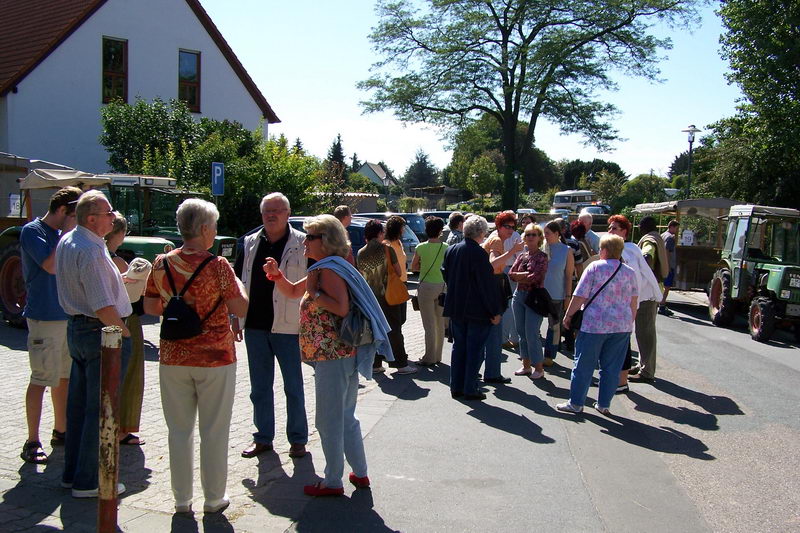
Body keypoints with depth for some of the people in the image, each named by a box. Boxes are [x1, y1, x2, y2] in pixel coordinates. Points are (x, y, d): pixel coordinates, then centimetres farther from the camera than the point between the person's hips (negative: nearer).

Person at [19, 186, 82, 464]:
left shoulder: (62, 233, 12)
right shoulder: (32, 231, -10)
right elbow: (51, 266, -23)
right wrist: (66, 233, -16)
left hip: (67, 315, 8)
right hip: (44, 316, -8)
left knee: (64, 377, 14)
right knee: (41, 379, -4)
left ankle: (61, 431, 26)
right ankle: (32, 442, 3)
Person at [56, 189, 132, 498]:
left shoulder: (66, 242, 9)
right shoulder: (91, 251, -22)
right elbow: (103, 307, -25)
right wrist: (124, 331, -11)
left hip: (75, 328, 10)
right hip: (102, 333, -10)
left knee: (78, 404, 18)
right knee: (99, 409, 0)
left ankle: (72, 473, 29)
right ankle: (88, 482, 8)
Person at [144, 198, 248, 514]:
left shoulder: (162, 264, -2)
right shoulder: (217, 266, -14)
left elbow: (150, 308, 7)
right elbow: (241, 309, -11)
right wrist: (239, 285, 7)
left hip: (173, 358, 3)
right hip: (215, 358, -3)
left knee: (179, 431, 13)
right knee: (214, 432, 9)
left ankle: (181, 499, 22)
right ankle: (213, 498, 19)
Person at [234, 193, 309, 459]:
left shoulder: (302, 245, -6)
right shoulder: (251, 243, 9)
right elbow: (237, 282, 14)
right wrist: (237, 318, 11)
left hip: (287, 327, -5)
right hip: (255, 326, 5)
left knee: (293, 387, 7)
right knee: (259, 387, 14)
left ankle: (298, 439, 19)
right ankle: (263, 438, 26)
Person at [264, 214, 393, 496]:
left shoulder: (329, 269, -14)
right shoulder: (324, 268, 17)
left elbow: (342, 308, -26)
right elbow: (292, 291, 26)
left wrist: (313, 292, -18)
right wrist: (276, 274, 10)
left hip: (332, 356, -11)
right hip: (343, 354, 11)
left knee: (329, 420, 0)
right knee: (345, 417, 19)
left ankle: (332, 482, 11)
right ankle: (360, 473, 28)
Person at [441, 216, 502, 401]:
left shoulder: (451, 250, 3)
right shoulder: (479, 253, -17)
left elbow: (445, 275, 15)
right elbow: (488, 284, -16)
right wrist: (495, 311, -10)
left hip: (456, 308, 6)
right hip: (477, 310, -6)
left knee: (458, 346, 15)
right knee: (474, 349, 3)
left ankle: (456, 387, 19)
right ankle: (470, 389, 7)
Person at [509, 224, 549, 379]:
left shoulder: (542, 257, -5)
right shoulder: (522, 256, 11)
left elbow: (536, 277, -15)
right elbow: (511, 274, 1)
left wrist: (520, 276, -3)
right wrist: (527, 275, -11)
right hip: (519, 295, 6)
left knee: (531, 334, -7)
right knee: (522, 332, 10)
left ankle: (539, 368, 4)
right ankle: (526, 365, 21)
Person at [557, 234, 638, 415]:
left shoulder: (595, 267, -6)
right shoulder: (630, 272, 7)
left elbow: (580, 296, -8)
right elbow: (634, 303, 12)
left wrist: (568, 315, 2)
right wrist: (630, 322, 23)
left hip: (595, 324, -4)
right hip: (622, 326, 4)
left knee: (584, 364, 5)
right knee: (611, 367, 11)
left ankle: (576, 403, 11)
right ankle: (604, 404, 17)